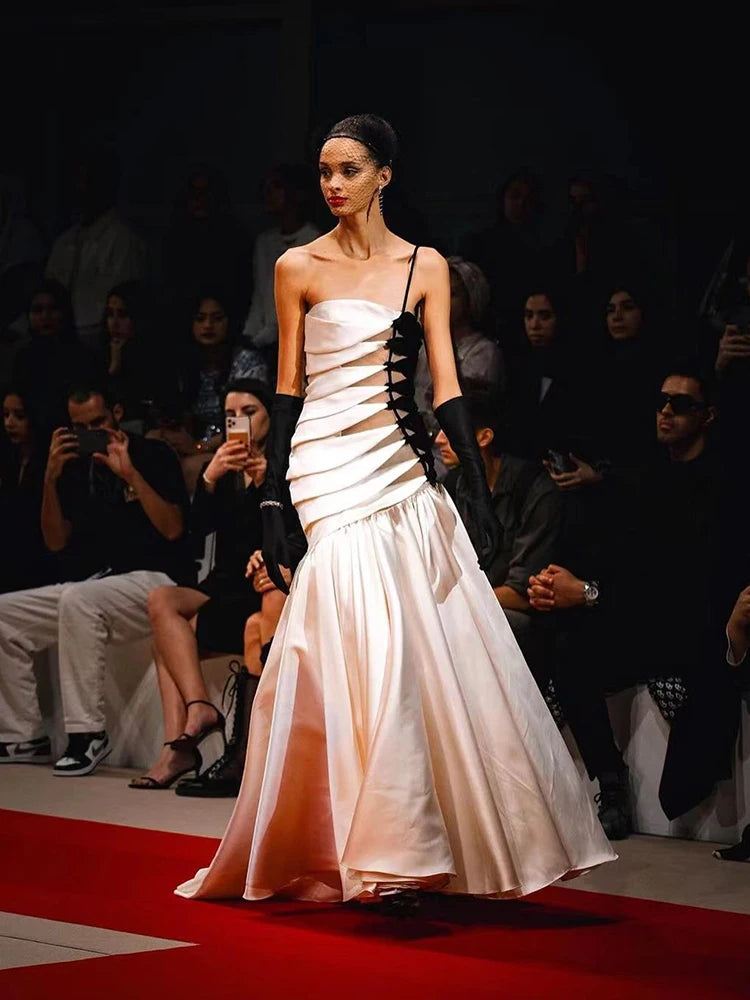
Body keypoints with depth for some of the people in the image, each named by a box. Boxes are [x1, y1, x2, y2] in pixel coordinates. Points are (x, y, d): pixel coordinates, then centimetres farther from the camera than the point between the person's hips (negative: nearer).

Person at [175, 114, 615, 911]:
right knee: (369, 652, -14)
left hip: (405, 468, 3)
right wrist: (271, 503, 1)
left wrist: (480, 492, -4)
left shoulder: (425, 267, 8)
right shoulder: (299, 268, 4)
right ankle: (382, 856, -11)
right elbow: (287, 389, 5)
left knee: (433, 652, 0)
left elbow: (445, 384, 4)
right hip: (330, 466, -3)